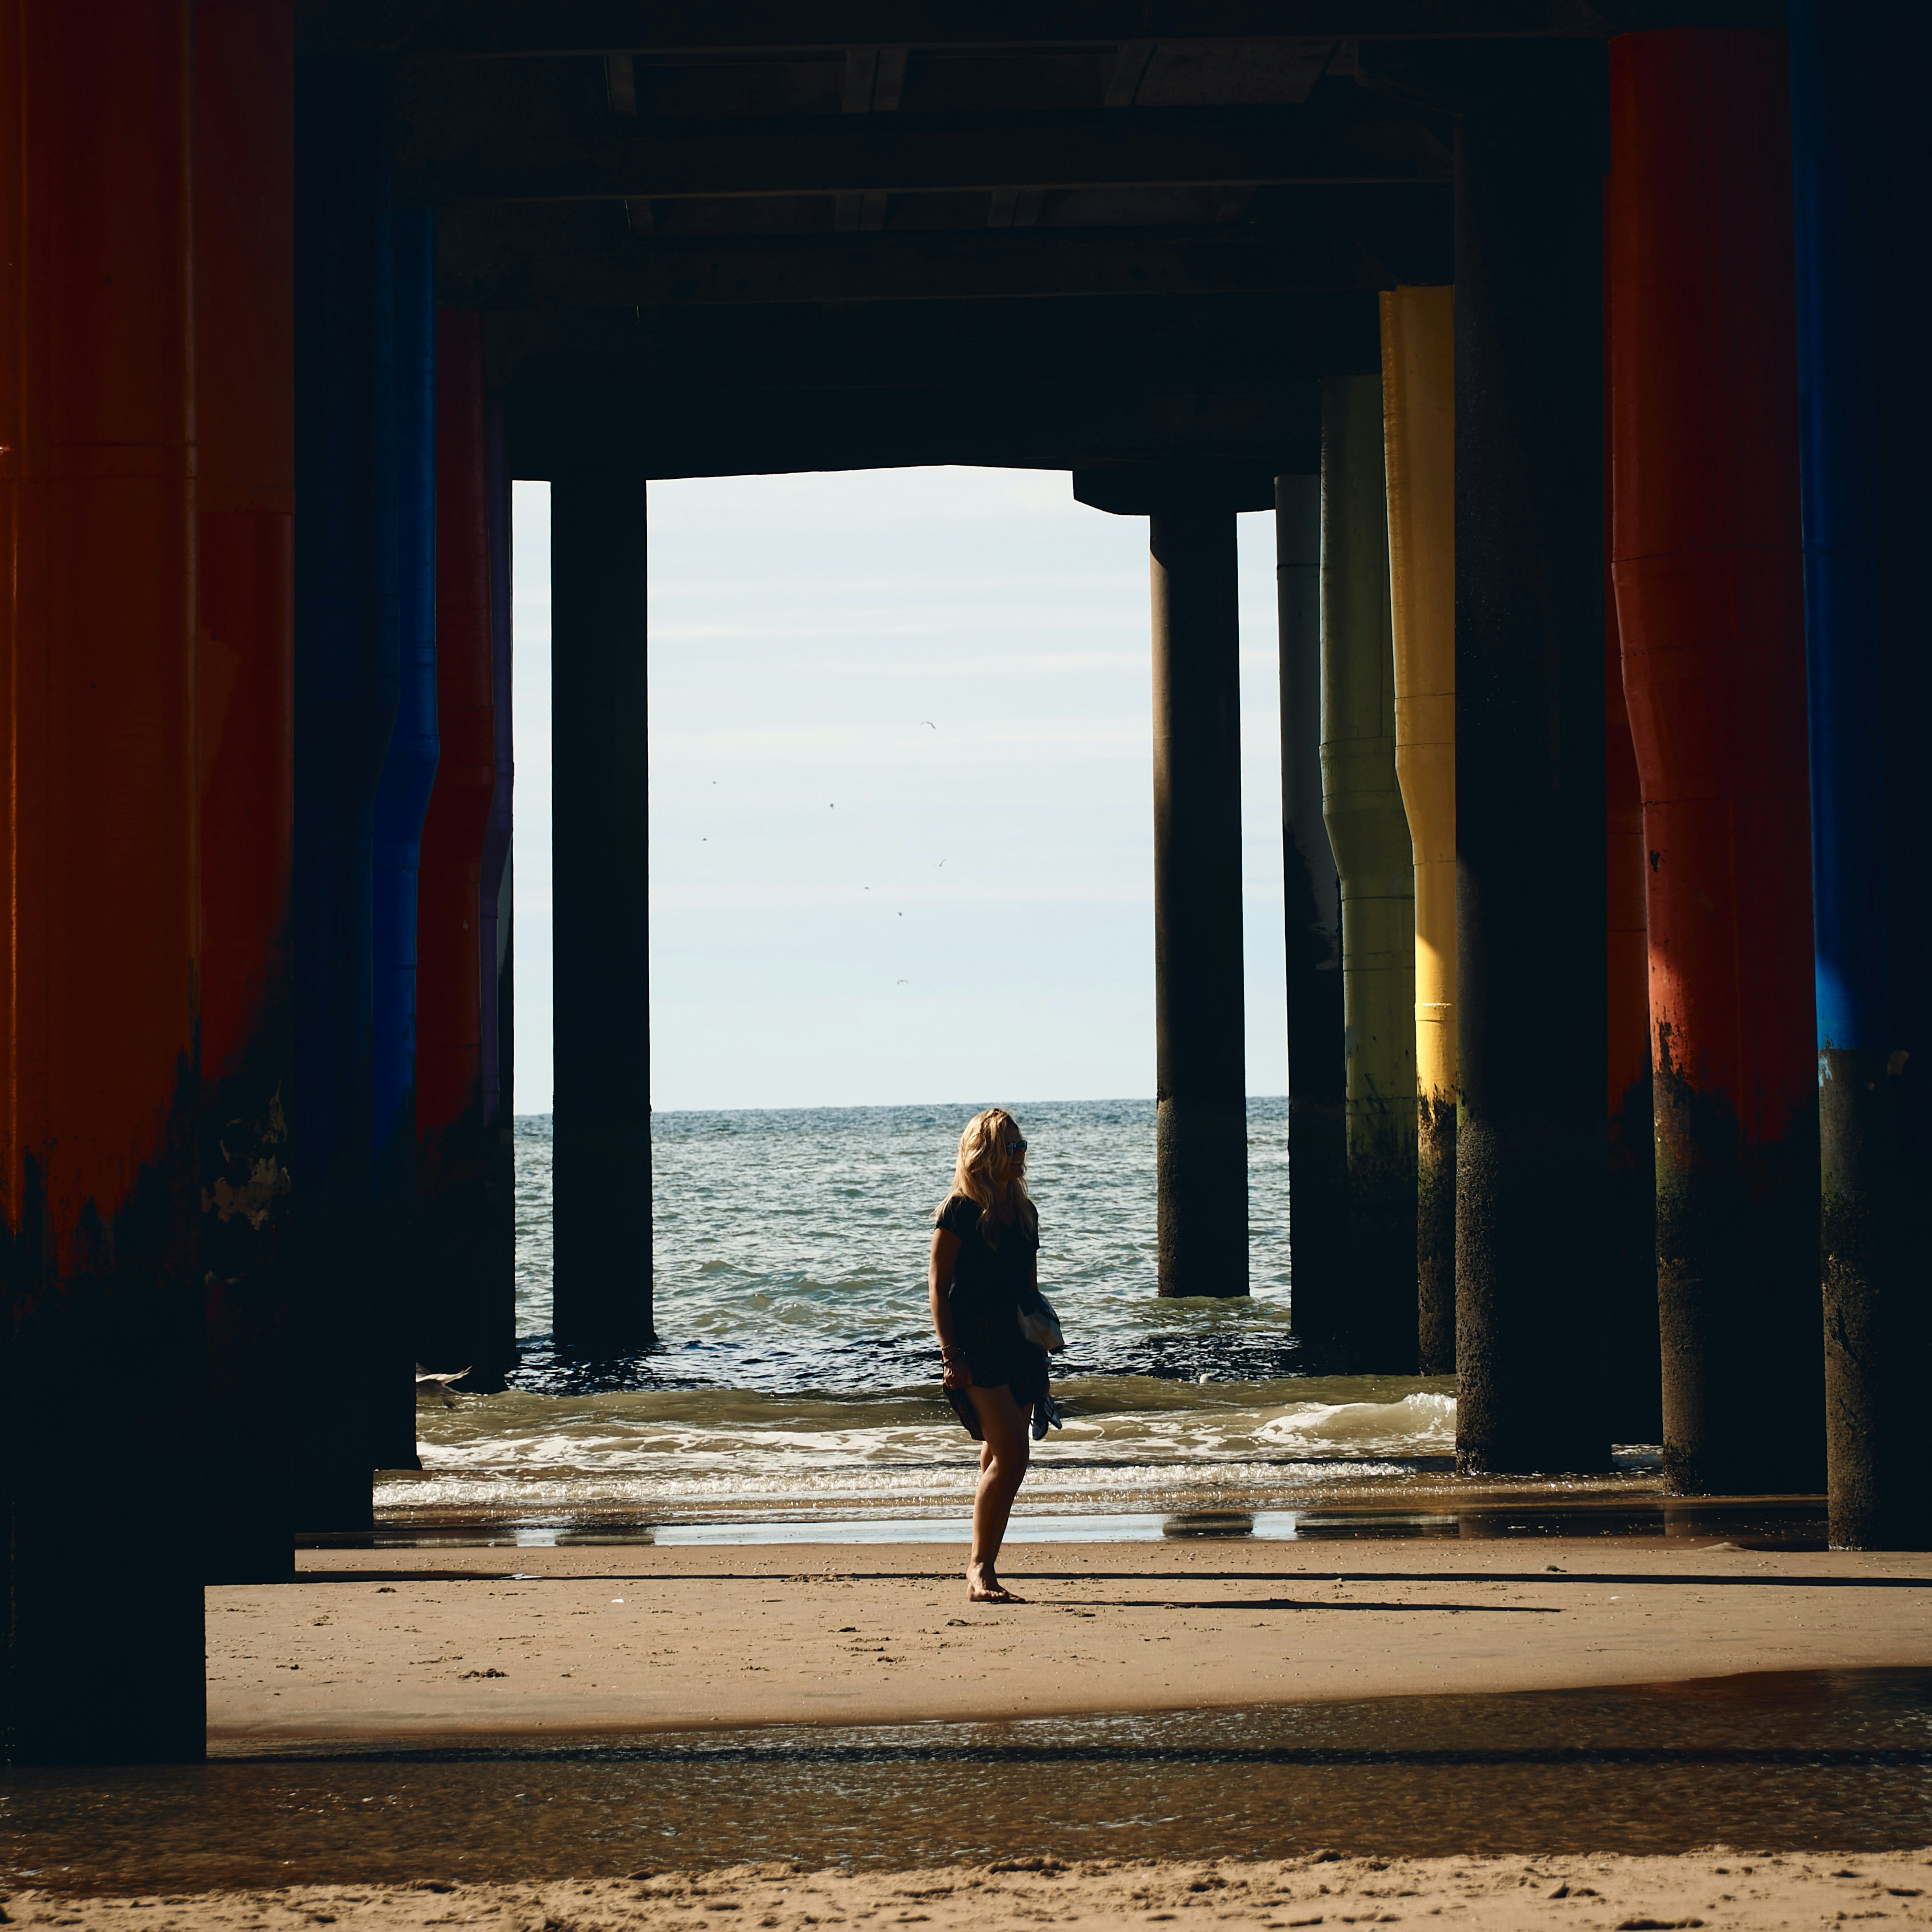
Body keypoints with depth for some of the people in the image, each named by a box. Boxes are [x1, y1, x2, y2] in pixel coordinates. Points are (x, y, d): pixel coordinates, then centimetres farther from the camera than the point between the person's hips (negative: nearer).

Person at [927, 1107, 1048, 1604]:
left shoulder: (1023, 1210, 14)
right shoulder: (959, 1210, -6)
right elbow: (937, 1284, -8)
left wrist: (1042, 1354, 18)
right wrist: (950, 1354, -15)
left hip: (1018, 1342, 7)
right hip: (975, 1344, -7)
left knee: (999, 1460, 6)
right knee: (1011, 1452, -17)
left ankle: (982, 1572, 11)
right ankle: (981, 1569, -12)